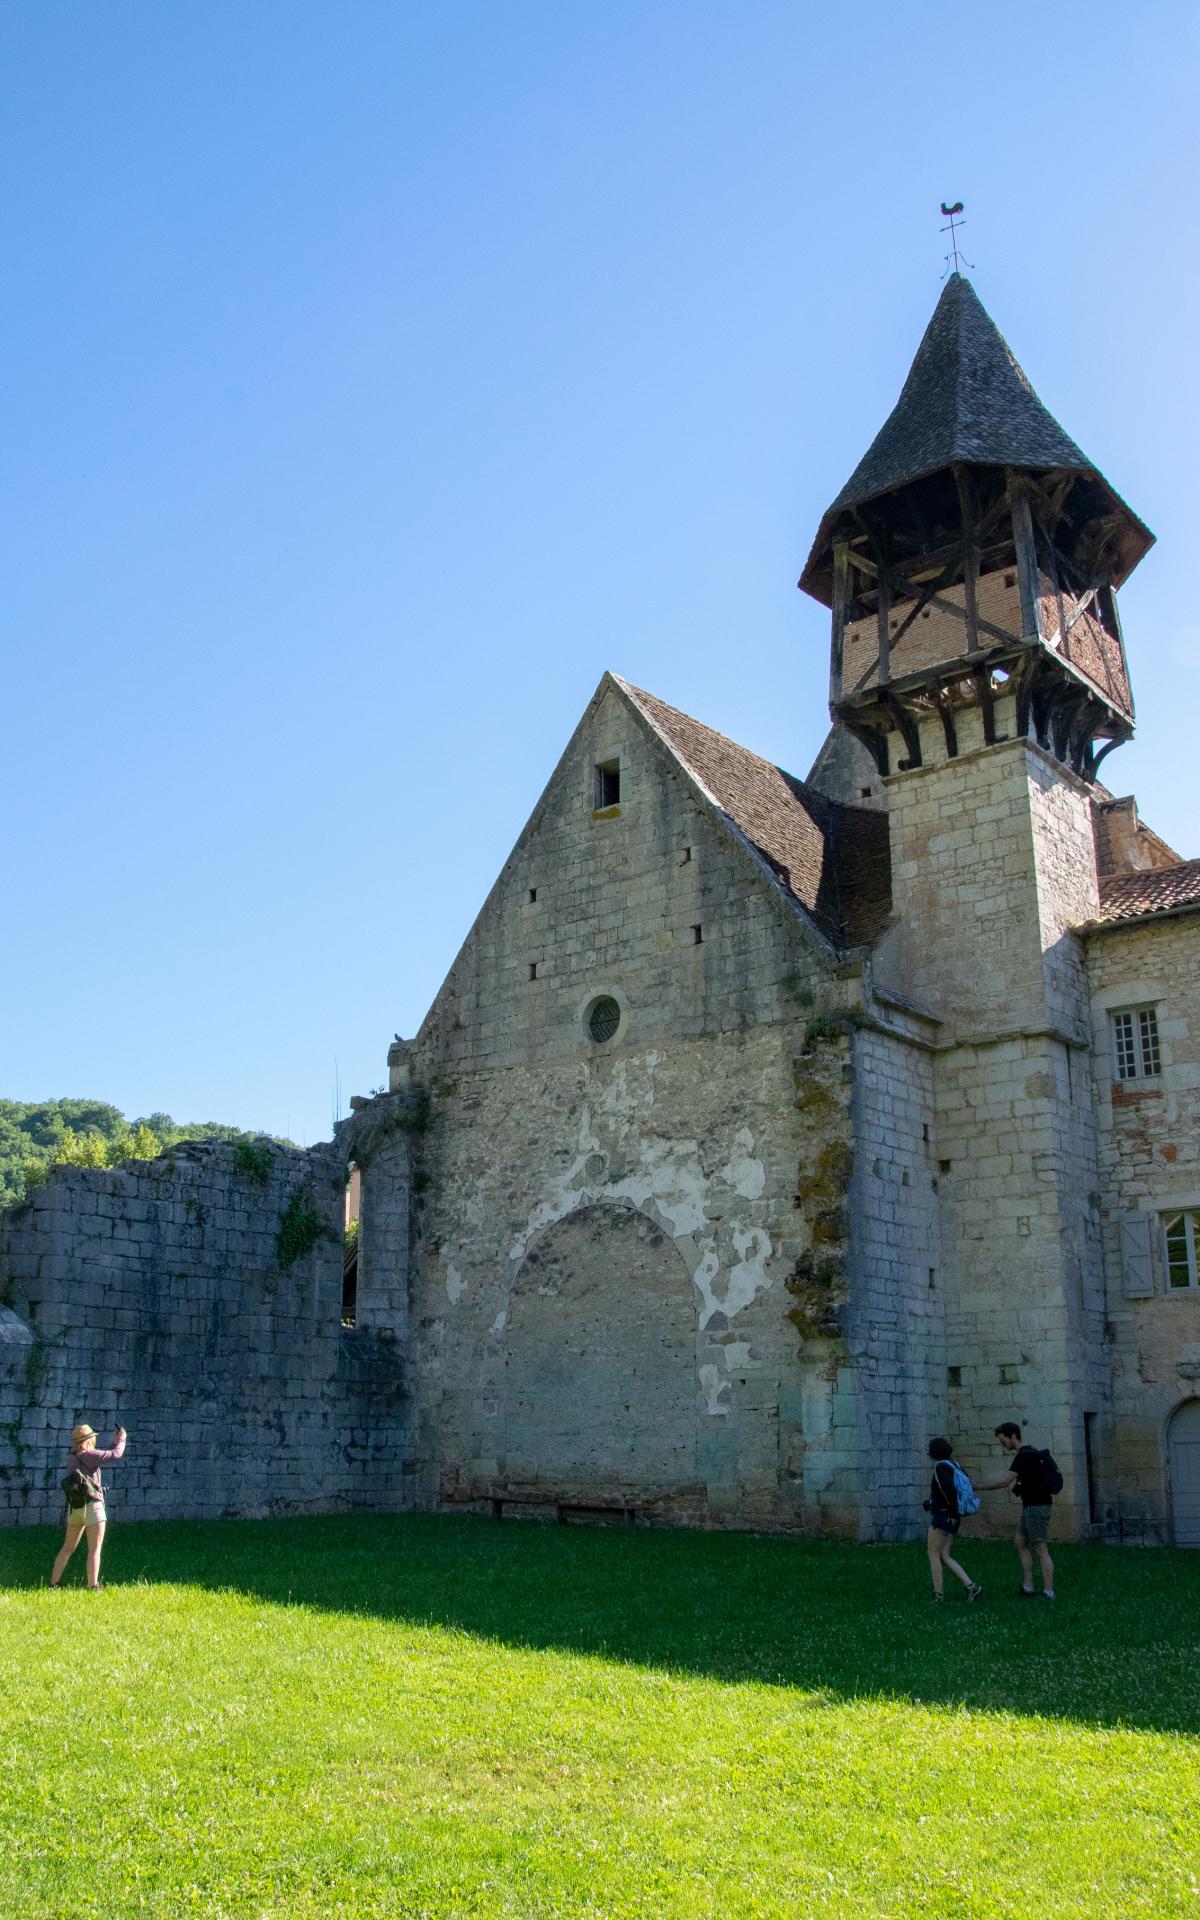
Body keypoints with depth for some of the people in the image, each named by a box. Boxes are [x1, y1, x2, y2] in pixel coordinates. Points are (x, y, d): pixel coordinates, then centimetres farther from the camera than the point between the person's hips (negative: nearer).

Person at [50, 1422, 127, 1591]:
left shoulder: (72, 1456, 8)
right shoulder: (88, 1455, -14)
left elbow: (100, 1455, 20)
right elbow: (115, 1455, -9)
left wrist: (114, 1442, 15)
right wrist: (121, 1440, 7)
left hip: (75, 1507, 7)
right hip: (92, 1506, -7)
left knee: (68, 1548, 17)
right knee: (95, 1549, -3)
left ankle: (54, 1583, 18)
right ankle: (93, 1587, -8)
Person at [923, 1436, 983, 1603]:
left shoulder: (940, 1467, -16)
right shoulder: (951, 1465, 11)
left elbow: (950, 1491, -27)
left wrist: (954, 1514, -17)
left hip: (942, 1516, -9)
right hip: (949, 1518, 9)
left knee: (933, 1554, 1)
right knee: (944, 1556, 11)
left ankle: (938, 1595, 3)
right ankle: (971, 1586, 4)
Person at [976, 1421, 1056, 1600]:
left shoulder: (1024, 1456, -18)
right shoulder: (1029, 1453, 12)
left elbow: (1004, 1482, -22)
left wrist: (978, 1487, -17)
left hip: (1037, 1507, -10)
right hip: (1031, 1506, 10)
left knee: (1040, 1549, -6)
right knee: (1020, 1542, 12)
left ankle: (1048, 1592, -2)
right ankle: (1027, 1587, 12)